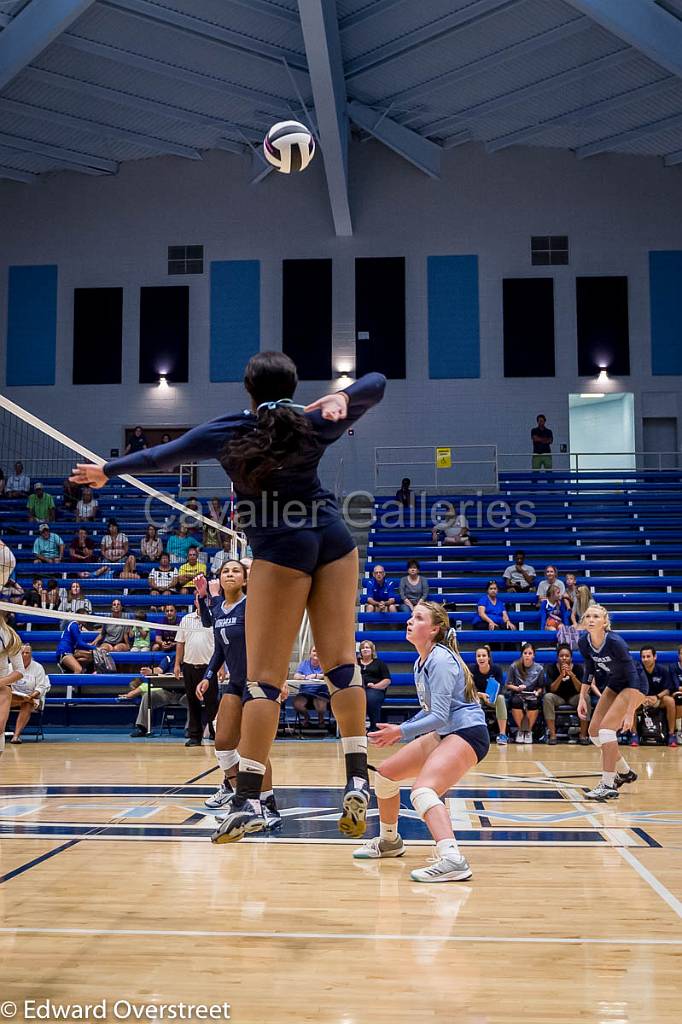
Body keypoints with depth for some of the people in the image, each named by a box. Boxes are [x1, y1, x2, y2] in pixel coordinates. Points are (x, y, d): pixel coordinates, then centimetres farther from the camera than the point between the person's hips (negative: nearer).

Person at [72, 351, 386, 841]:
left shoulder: (228, 432, 2)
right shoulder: (315, 422, 7)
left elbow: (159, 455, 15)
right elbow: (377, 382, 18)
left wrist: (106, 471, 30)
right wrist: (342, 397, -2)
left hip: (282, 549, -3)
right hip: (335, 541, 4)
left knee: (264, 678, -3)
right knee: (342, 664, 5)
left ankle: (249, 799, -5)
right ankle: (358, 780, 2)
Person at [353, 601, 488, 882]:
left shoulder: (441, 660, -18)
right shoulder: (421, 663, 11)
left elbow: (440, 716, -24)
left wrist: (401, 731, -27)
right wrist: (399, 731, 19)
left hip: (467, 733, -10)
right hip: (444, 732, 10)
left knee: (423, 790, -31)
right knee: (385, 773, 14)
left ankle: (452, 860, -48)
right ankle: (389, 841, 35)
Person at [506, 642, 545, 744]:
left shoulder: (539, 669, 4)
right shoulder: (514, 667, 0)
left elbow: (541, 687, 11)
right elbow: (508, 684, 4)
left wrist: (537, 692, -10)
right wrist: (517, 688, -14)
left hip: (532, 696, 1)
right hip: (518, 695, -1)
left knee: (534, 702, -35)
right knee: (517, 701, -36)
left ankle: (529, 730, -14)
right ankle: (520, 730, -15)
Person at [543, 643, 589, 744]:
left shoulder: (578, 668, -10)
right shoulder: (552, 668, -11)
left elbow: (581, 690, -19)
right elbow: (551, 689, -21)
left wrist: (572, 675, -33)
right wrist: (561, 675, -34)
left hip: (573, 697, 0)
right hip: (558, 698, 0)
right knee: (547, 697, -31)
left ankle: (583, 735, -23)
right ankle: (552, 735, -28)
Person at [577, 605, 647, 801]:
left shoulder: (615, 643, -31)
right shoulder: (584, 642, -12)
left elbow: (633, 677, -30)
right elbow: (589, 671, 6)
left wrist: (630, 712, -33)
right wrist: (582, 698, -1)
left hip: (634, 686, -7)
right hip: (614, 685, 7)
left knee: (606, 727, -21)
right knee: (594, 731, 3)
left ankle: (608, 787, -16)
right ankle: (625, 772, 25)